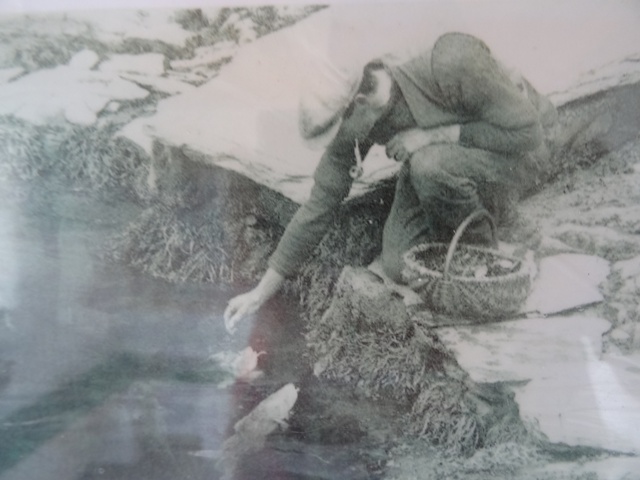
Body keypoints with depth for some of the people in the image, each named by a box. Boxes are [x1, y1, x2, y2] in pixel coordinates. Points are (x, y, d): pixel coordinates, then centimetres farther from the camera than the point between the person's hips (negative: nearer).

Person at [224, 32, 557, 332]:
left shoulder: (452, 64, -35)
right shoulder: (352, 122, -20)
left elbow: (527, 131, -25)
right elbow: (320, 203, -15)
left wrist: (434, 135, -33)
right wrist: (263, 291, -13)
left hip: (514, 155, -4)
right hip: (438, 160, 4)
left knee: (430, 165, -37)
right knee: (400, 267, -11)